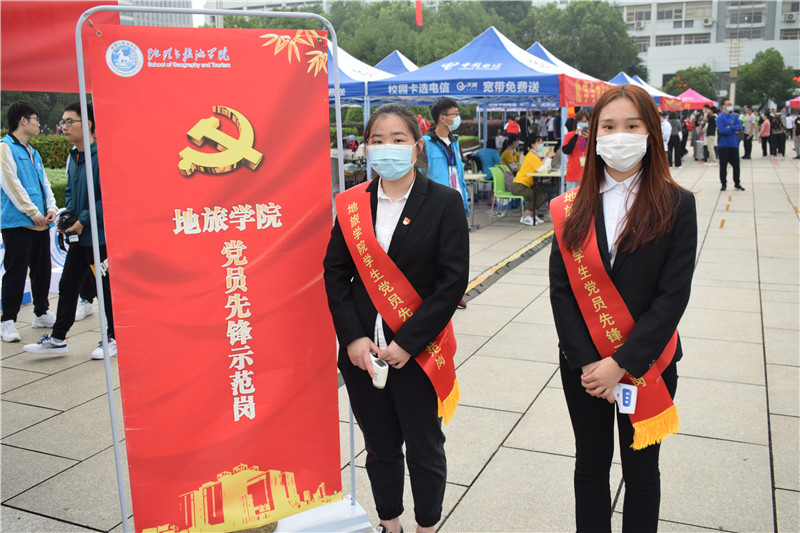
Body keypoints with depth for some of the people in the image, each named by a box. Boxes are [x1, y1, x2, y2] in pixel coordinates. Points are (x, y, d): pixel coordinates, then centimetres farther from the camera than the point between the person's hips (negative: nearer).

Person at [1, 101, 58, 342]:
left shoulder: (33, 152, 19)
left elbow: (44, 182, 18)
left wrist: (51, 208, 2)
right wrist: (33, 212, -14)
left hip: (40, 223, 8)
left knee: (42, 269, 14)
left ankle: (41, 313, 26)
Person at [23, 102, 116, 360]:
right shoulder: (72, 157, 11)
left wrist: (83, 221, -16)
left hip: (100, 235, -9)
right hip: (80, 236, 9)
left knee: (107, 287, 4)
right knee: (67, 285, 14)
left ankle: (114, 338, 19)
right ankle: (57, 339, 25)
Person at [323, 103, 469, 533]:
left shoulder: (444, 203, -6)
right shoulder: (351, 203, 4)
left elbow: (452, 280, -11)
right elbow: (334, 272, 3)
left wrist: (407, 343, -15)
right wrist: (353, 337, -8)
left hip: (418, 352, -3)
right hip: (362, 352, 3)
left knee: (424, 448, 13)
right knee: (380, 446, 17)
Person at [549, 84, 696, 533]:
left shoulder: (676, 205, -8)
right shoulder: (572, 208, -1)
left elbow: (673, 296, -12)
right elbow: (561, 290, -3)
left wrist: (621, 364, -17)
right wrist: (587, 362, -12)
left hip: (648, 365, -2)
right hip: (583, 366, 2)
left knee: (641, 470, 14)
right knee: (590, 464, 16)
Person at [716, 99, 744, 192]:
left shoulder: (734, 116, 10)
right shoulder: (720, 117, -5)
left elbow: (739, 126, -3)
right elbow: (722, 130, -17)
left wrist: (730, 127, -16)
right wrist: (734, 131, -8)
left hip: (734, 144, 4)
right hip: (724, 145, -4)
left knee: (736, 164, 6)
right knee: (723, 165, 2)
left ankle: (737, 183, 16)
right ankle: (723, 183, 13)